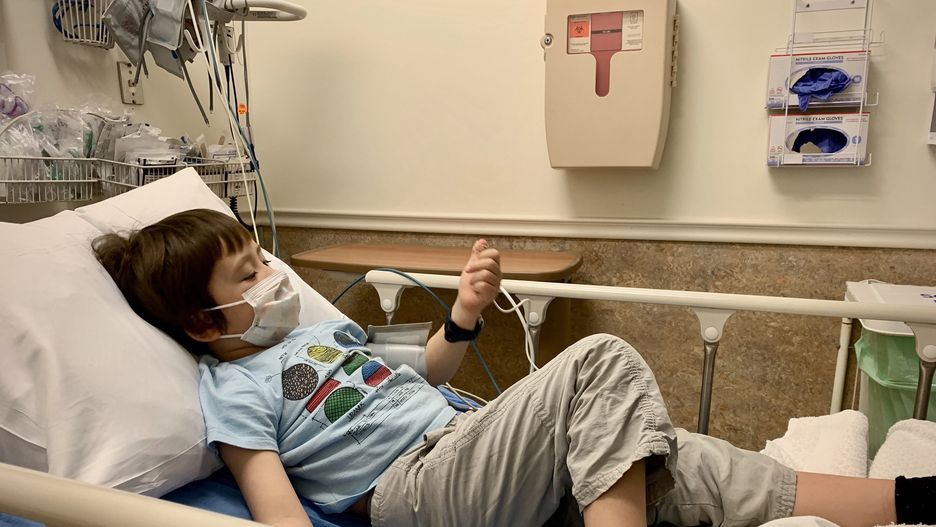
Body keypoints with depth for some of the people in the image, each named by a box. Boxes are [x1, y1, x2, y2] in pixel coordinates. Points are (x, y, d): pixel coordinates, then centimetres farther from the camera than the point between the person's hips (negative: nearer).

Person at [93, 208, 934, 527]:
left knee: (662, 454, -8)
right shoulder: (233, 391, -4)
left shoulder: (317, 328, 19)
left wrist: (463, 320, 7)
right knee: (601, 361, -23)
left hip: (460, 438, 7)